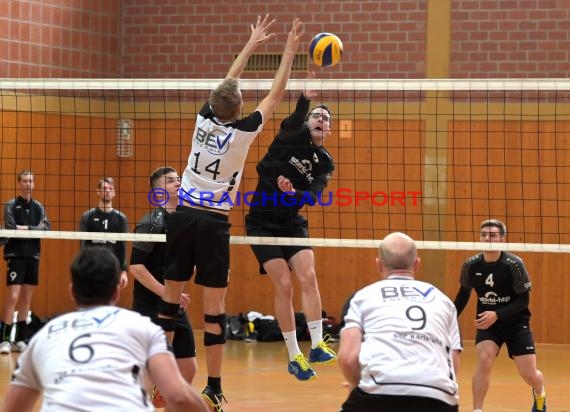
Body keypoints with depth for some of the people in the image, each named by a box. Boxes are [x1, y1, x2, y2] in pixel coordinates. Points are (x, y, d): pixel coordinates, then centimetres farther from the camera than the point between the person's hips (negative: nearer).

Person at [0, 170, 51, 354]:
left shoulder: (39, 207, 11)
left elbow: (47, 228, -4)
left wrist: (27, 228, -16)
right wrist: (36, 230, -9)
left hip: (33, 256, 5)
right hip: (16, 256, -5)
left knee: (26, 299, 7)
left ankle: (20, 339, 11)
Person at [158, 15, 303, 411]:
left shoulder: (205, 120, 1)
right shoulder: (243, 131, -10)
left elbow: (226, 84, 18)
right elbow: (275, 95, 0)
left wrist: (251, 45, 26)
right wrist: (289, 51, 7)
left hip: (183, 216, 5)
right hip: (213, 222, -5)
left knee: (170, 300, 8)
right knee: (214, 307, -2)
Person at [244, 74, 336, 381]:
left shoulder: (324, 163, 5)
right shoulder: (293, 135, -6)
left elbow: (314, 195, -8)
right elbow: (296, 118, -28)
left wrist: (294, 193, -30)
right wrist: (306, 97, -49)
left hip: (292, 223, 4)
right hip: (262, 223, -4)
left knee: (308, 277, -16)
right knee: (284, 286, -11)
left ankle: (316, 346, -14)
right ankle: (294, 356, -3)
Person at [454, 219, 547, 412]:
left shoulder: (514, 264, -21)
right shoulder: (471, 265, -11)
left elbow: (523, 300, -17)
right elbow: (464, 293, 8)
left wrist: (497, 315, -28)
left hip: (515, 323, -2)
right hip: (487, 323, 2)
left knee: (529, 375, -1)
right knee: (484, 360, -25)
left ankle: (540, 395, 36)